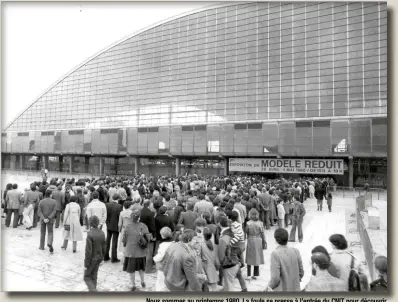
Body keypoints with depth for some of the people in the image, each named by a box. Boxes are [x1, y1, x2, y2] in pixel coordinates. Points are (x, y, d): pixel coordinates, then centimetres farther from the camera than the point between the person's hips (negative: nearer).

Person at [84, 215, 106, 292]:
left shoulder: (90, 234, -25)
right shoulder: (102, 233, -5)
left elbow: (88, 251, -22)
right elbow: (104, 247, 3)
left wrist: (86, 264, -13)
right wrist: (101, 258, 17)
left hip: (91, 259, -6)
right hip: (99, 258, 6)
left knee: (87, 277, 11)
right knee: (93, 276, 20)